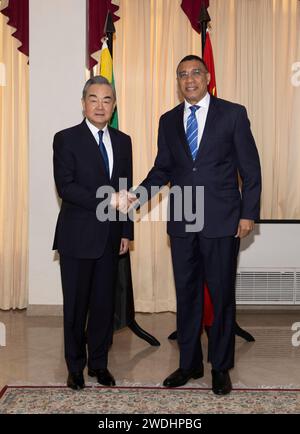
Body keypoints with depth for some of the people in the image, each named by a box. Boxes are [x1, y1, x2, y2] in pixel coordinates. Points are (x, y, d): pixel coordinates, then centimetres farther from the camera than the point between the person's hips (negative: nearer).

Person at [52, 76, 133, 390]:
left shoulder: (123, 141, 11)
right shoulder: (66, 139, -4)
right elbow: (65, 187, -13)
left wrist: (126, 232, 8)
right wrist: (105, 201, -20)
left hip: (110, 237, 4)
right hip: (77, 236, -4)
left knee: (104, 303, 10)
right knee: (76, 304, 6)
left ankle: (99, 363, 26)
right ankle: (75, 367, 23)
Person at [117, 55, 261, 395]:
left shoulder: (233, 114, 0)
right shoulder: (168, 121, 11)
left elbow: (250, 167, -1)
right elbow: (162, 169, 13)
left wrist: (248, 213, -6)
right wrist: (138, 195, -4)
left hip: (221, 220, -3)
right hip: (181, 221, 4)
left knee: (222, 294, 5)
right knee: (186, 293, 11)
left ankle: (220, 367, 22)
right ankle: (189, 363, 27)